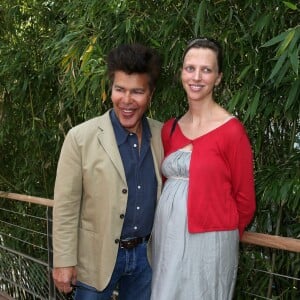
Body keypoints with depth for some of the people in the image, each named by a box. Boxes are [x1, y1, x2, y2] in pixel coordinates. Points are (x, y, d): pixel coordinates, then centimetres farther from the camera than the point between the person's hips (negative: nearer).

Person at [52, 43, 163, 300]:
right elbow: (65, 206, -11)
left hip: (146, 253, 4)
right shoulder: (80, 137, -14)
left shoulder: (162, 134, -2)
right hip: (97, 257, -3)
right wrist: (64, 261, -11)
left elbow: (166, 192, 7)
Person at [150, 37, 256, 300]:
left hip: (207, 240, -5)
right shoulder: (170, 128, 6)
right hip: (166, 235, 6)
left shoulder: (232, 131, -11)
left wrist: (225, 235, 8)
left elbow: (244, 199, -4)